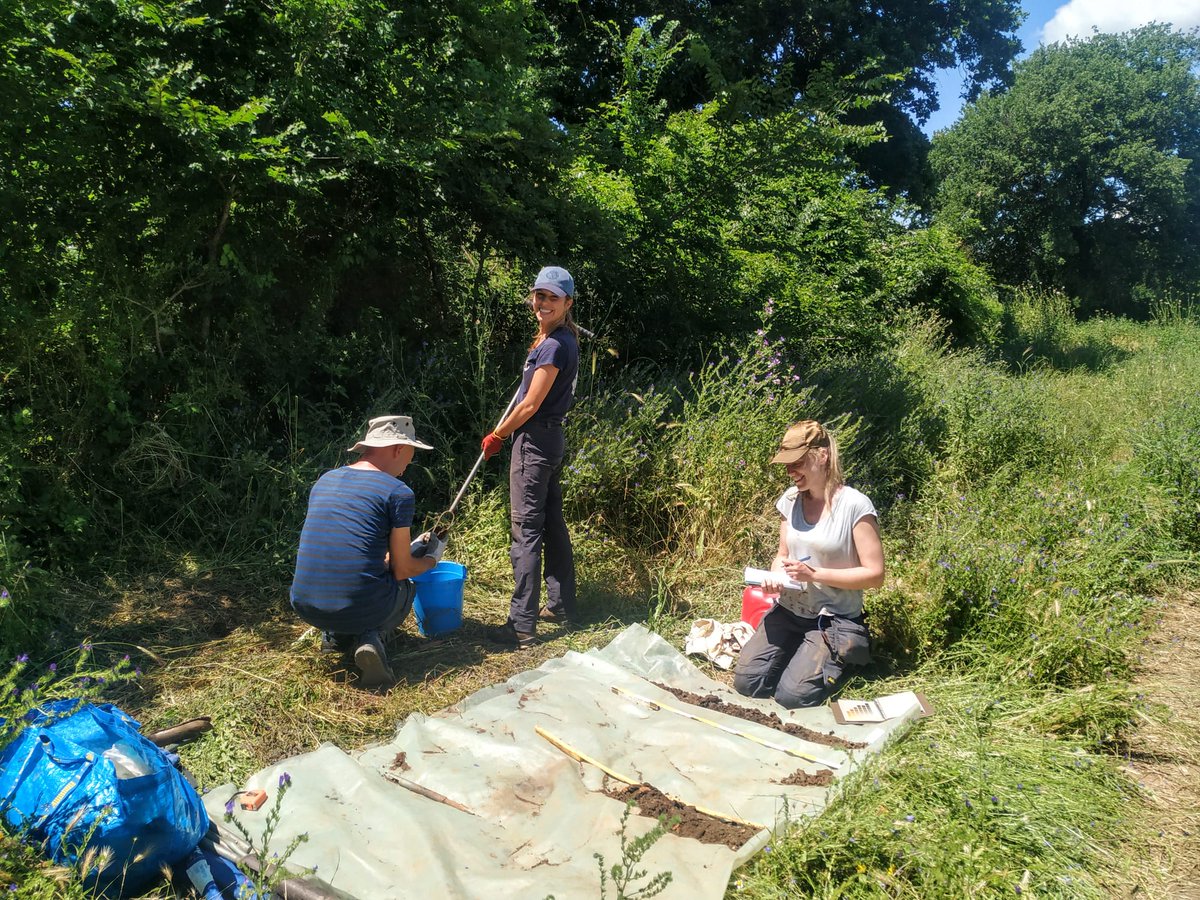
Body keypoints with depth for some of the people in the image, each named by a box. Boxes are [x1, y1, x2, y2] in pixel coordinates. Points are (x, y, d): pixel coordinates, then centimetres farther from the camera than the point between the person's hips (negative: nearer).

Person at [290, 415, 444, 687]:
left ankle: (336, 635, 15)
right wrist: (432, 559, 22)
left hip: (305, 607, 6)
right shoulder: (398, 492, -5)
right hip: (361, 608, -6)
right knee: (406, 588, 28)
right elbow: (401, 570, 0)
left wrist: (409, 547, 34)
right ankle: (371, 638, 0)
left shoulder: (324, 481, 14)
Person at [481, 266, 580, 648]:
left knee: (526, 531, -7)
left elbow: (531, 405, -17)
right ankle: (561, 606, 26)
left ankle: (522, 625, -3)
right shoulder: (565, 338, 12)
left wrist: (496, 436, -6)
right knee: (552, 523, 16)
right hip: (551, 439, 10)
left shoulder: (554, 345, -18)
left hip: (534, 441, -10)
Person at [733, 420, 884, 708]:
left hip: (835, 620, -5)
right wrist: (775, 577, -9)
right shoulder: (790, 500, 1)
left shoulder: (855, 506, -16)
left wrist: (815, 574, -21)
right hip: (788, 612, 5)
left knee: (791, 696, -18)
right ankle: (798, 653, 19)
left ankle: (836, 659, 12)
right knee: (746, 683, -8)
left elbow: (874, 574, -14)